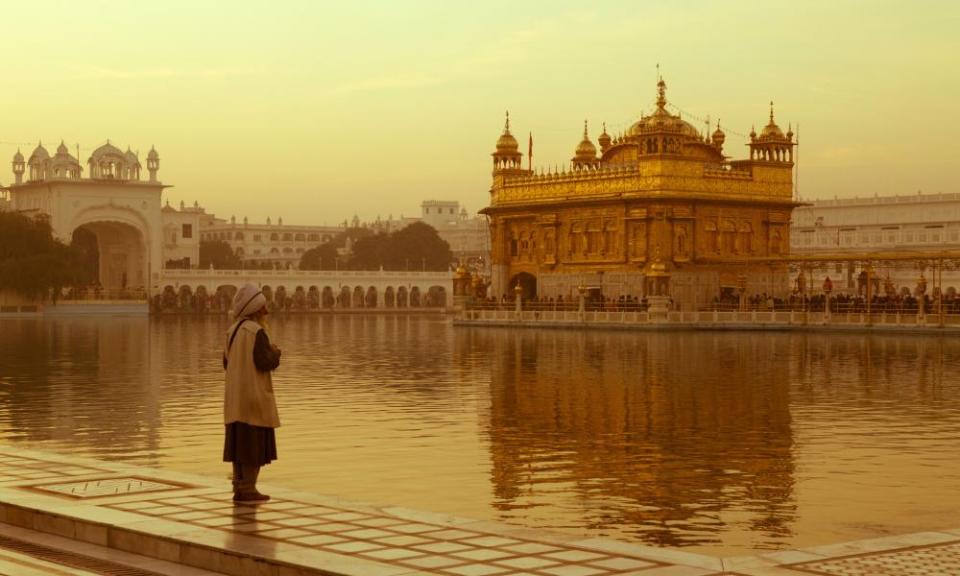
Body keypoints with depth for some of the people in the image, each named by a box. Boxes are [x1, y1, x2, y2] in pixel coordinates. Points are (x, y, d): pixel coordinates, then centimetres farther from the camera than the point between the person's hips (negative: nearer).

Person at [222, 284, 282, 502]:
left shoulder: (233, 331, 9)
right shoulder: (257, 332, -16)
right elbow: (265, 363, -20)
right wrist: (275, 353, 1)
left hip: (235, 397, 8)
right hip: (254, 395, -8)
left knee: (240, 442, 11)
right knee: (254, 443, -3)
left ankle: (239, 488, 12)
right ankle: (247, 490, -3)